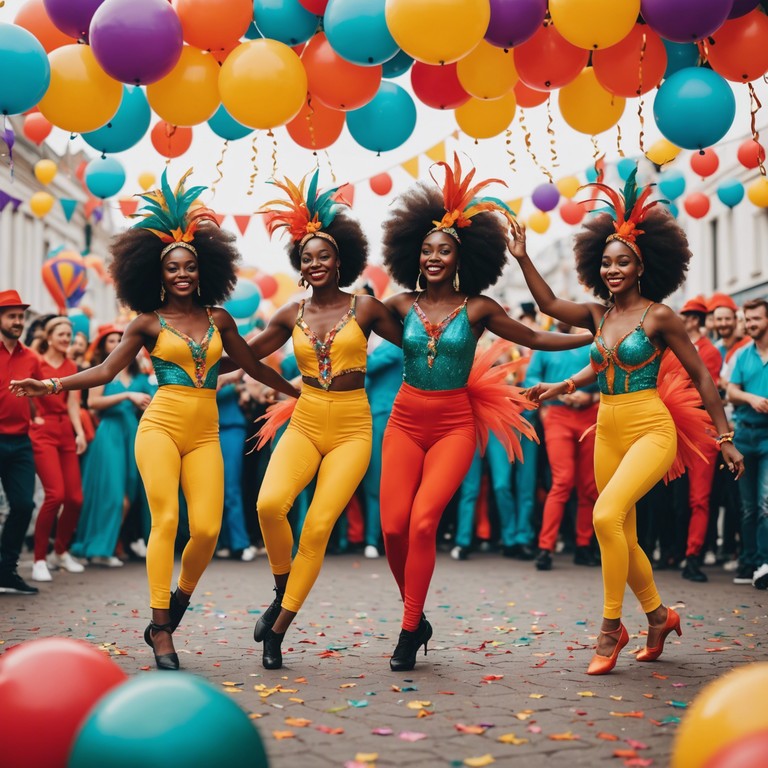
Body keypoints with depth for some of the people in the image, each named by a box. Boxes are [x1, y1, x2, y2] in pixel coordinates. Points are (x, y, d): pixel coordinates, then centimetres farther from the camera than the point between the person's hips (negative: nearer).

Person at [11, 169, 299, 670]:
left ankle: (181, 596, 17)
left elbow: (253, 366, 23)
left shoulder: (218, 319, 12)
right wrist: (54, 386, -15)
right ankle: (161, 628, -9)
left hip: (205, 434, 3)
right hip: (161, 427, -2)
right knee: (166, 520, -16)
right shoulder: (148, 324, 5)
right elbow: (106, 371, -1)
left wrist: (299, 391, 29)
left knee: (207, 528, -12)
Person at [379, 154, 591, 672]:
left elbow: (535, 339, 5)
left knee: (423, 521, -18)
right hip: (405, 420, 2)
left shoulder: (478, 309, -1)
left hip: (454, 425, -2)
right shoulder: (401, 304, 3)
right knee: (393, 527, -6)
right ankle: (417, 618, 18)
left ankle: (409, 631, -5)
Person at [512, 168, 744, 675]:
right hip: (608, 432, 7)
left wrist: (725, 437, -4)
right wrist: (522, 258, 12)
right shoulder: (598, 315, 7)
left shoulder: (658, 317, -8)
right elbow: (549, 304, 18)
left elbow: (701, 375, -4)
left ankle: (611, 627, -13)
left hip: (651, 430, -6)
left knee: (606, 515, -26)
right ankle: (660, 615, 34)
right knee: (622, 539, 11)